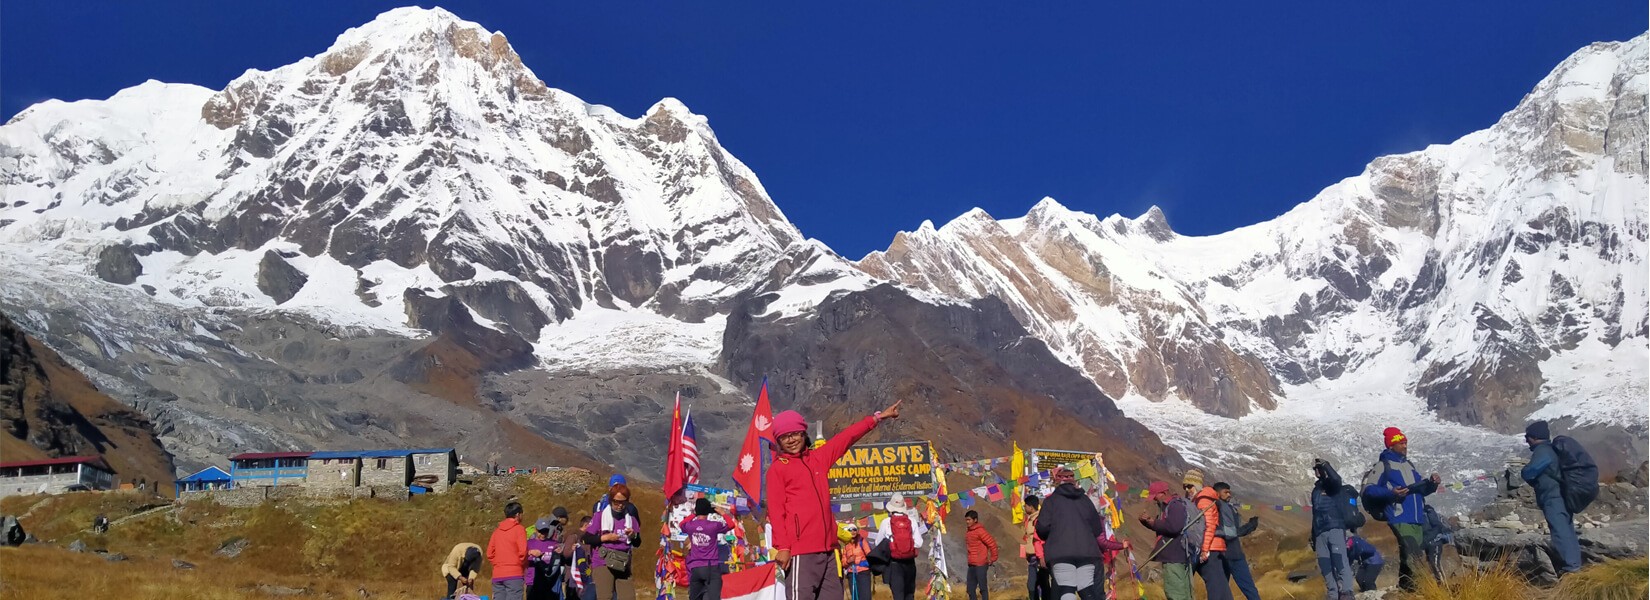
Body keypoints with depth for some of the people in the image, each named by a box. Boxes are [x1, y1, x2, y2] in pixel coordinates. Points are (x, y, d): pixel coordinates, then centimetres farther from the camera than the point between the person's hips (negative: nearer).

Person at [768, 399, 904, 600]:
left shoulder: (819, 457, 17)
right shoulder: (777, 469, 1)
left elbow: (847, 437, 23)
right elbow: (776, 511, -5)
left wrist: (878, 417, 29)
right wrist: (782, 546, -13)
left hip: (828, 548, 6)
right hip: (801, 550, -6)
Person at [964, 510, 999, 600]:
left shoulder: (980, 531, -14)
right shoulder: (969, 531, 11)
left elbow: (992, 544, -16)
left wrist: (993, 559, -10)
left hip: (980, 564, -8)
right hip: (971, 565, 8)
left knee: (982, 588, -2)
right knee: (970, 589, 9)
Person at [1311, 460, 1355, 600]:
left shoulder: (1332, 485, 6)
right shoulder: (1315, 490, 26)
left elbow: (1336, 479, -22)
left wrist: (1326, 465, -10)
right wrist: (1313, 537, 25)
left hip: (1335, 528, -6)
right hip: (1320, 532, 7)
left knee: (1339, 559, -20)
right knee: (1325, 565, -2)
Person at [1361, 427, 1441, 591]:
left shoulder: (1410, 465, 20)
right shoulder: (1382, 465, -2)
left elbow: (1422, 489, 24)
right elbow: (1367, 489, -8)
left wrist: (1432, 482, 3)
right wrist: (1391, 492, -20)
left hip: (1417, 519, 7)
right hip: (1399, 518, -7)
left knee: (1408, 557, 10)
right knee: (1414, 556, -21)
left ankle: (1404, 588, 17)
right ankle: (1411, 587, -20)